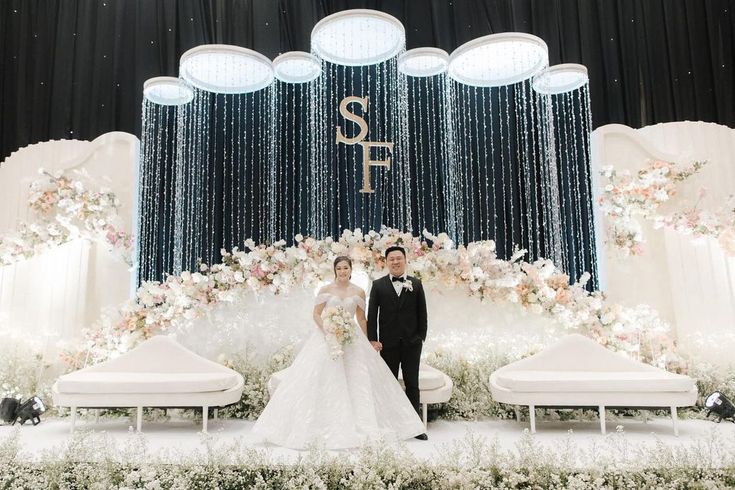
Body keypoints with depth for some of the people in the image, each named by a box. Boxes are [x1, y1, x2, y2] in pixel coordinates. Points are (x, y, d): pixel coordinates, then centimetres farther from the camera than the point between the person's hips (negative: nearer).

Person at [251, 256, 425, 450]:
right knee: (325, 381, -3)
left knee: (357, 381, 1)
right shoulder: (325, 290, 0)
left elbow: (362, 319, 10)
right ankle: (326, 427, 8)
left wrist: (366, 343, 10)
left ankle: (358, 426, 14)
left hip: (352, 339, 2)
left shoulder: (359, 292, 5)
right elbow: (316, 314, -1)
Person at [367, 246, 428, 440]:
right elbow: (372, 313, -1)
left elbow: (422, 312, 4)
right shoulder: (378, 285, 1)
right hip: (388, 343, 0)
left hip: (412, 342, 1)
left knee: (412, 384, 6)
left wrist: (422, 336, -1)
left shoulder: (416, 284, 4)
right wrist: (372, 339, -8)